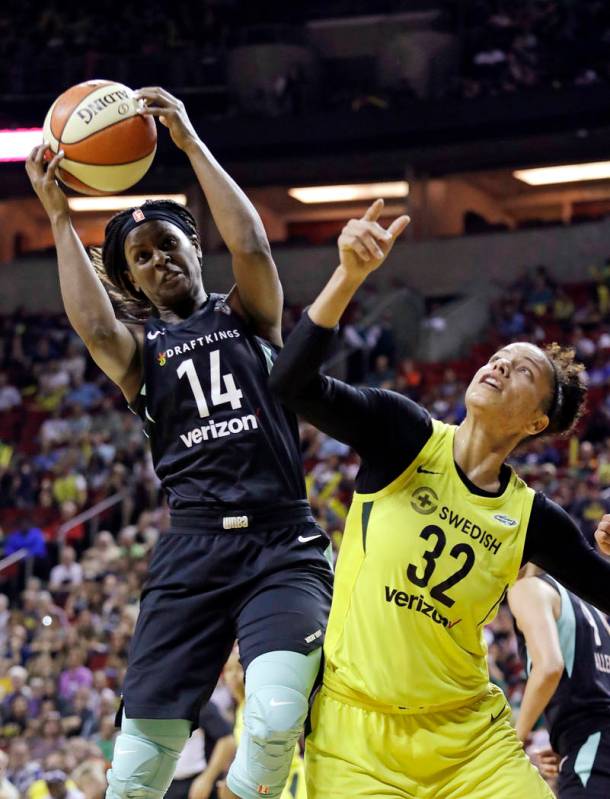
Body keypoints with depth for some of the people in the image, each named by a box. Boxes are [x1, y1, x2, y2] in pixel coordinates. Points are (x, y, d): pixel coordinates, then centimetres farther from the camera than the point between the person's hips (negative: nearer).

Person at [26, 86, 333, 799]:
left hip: (283, 545, -1)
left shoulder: (247, 314, 15)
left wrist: (191, 143, -4)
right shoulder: (137, 348, 15)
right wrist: (58, 216, -6)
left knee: (275, 724, -25)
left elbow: (250, 245, -6)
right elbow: (92, 326, -9)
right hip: (192, 550, 1)